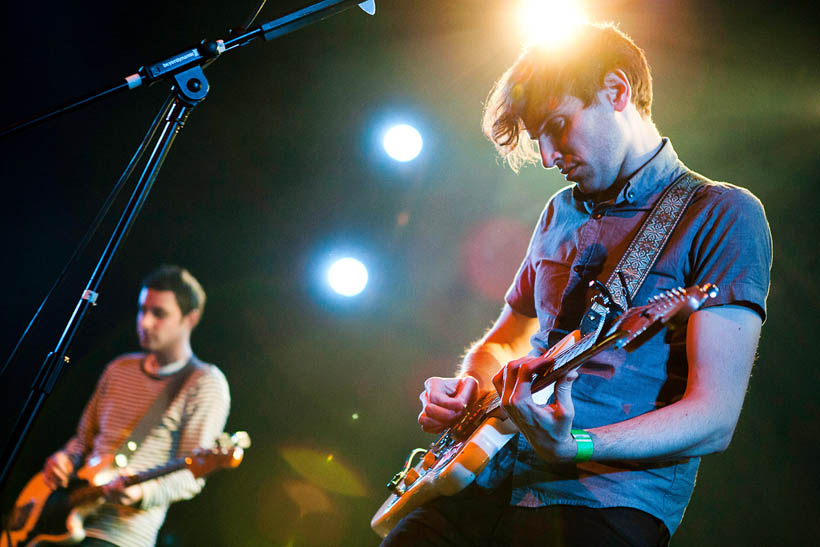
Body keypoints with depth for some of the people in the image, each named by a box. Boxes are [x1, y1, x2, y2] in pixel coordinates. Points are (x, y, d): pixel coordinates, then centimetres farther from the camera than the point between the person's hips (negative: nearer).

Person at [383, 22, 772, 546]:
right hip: (488, 483, 5)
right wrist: (467, 387, 5)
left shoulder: (722, 215, -3)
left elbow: (715, 418, -11)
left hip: (608, 505, -4)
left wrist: (574, 447, -25)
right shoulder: (561, 212, 17)